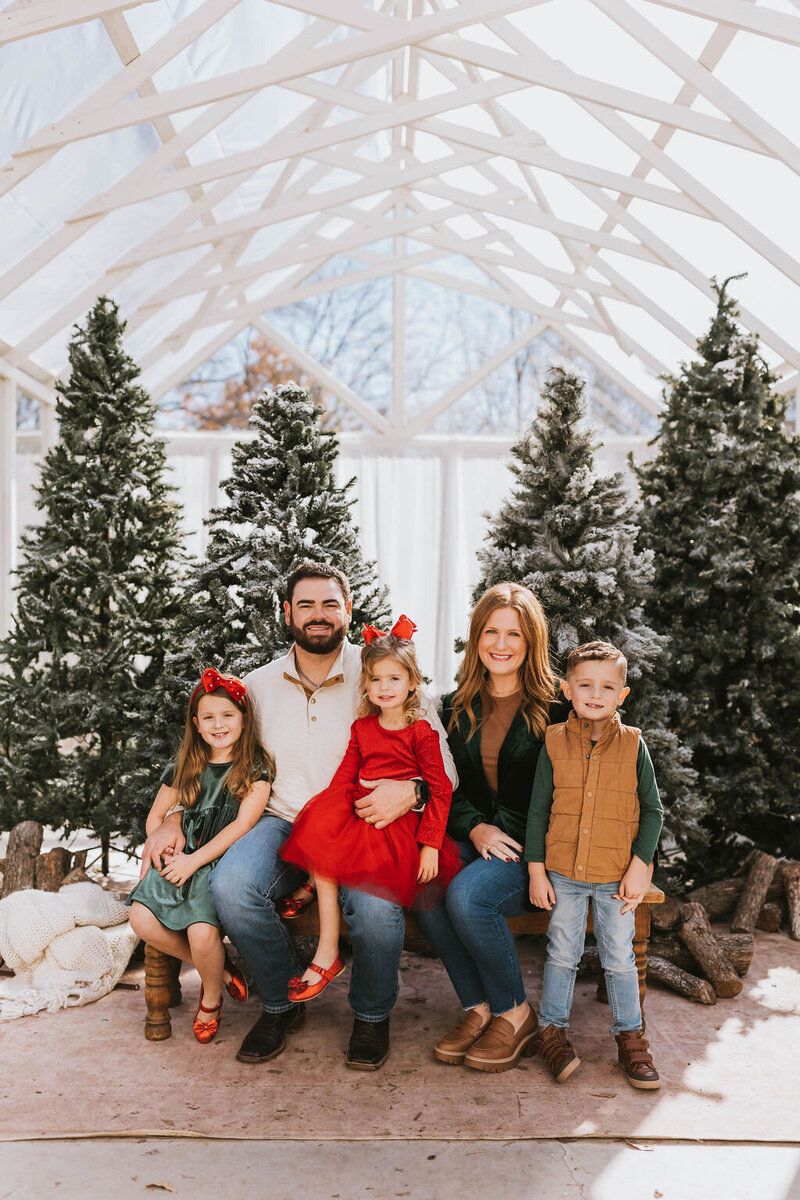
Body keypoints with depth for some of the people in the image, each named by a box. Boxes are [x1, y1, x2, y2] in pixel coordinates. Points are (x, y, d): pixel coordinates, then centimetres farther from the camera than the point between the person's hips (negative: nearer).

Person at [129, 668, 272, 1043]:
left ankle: (212, 998, 8)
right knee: (142, 919, -19)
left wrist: (194, 861, -16)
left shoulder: (255, 768, -1)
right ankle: (219, 970, 3)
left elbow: (242, 825, -11)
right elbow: (155, 818, 22)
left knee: (202, 932, -27)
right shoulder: (185, 768, 13)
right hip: (185, 859, 5)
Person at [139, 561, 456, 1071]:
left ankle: (372, 1015, 4)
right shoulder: (259, 685, 10)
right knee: (231, 884, -28)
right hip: (284, 824, 3)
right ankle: (282, 1003, 1)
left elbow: (444, 763, -2)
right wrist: (174, 817, 6)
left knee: (376, 907, -33)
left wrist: (412, 790, -24)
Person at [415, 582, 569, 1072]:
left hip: (533, 845, -4)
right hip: (472, 837, 4)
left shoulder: (554, 708, -1)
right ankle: (480, 1008, -8)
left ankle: (516, 1016, -6)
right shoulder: (456, 707, 12)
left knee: (467, 896, -29)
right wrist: (475, 828, -8)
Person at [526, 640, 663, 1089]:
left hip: (616, 876, 0)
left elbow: (653, 811, 2)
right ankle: (553, 1030, 24)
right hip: (563, 872, 0)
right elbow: (538, 810, 2)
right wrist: (537, 871, -2)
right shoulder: (555, 743, -2)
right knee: (562, 953, 7)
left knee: (620, 956, 7)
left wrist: (639, 866, -5)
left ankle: (631, 1035, 25)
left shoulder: (634, 745, -3)